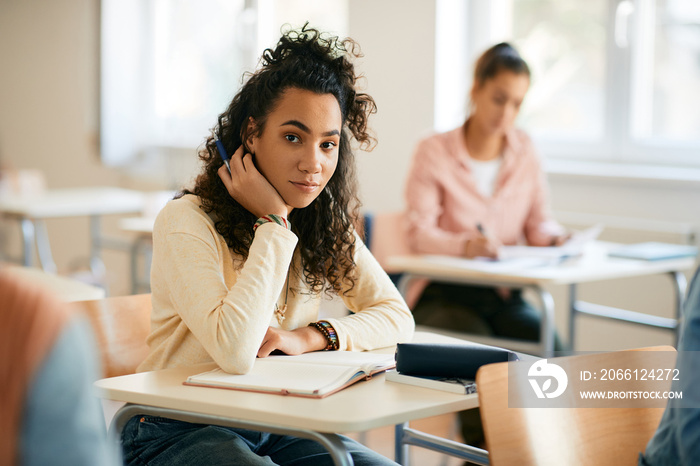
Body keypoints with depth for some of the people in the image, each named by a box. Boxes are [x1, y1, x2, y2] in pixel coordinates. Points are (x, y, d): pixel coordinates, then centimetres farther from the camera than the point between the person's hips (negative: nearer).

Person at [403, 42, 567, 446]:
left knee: (550, 348, -26)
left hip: (504, 294, 4)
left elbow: (538, 222, 11)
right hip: (443, 295, -3)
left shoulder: (524, 149, 11)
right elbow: (419, 233, -13)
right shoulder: (435, 151, -3)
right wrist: (464, 245, -34)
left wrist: (554, 235, -14)